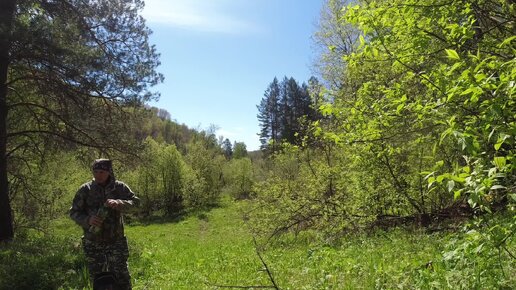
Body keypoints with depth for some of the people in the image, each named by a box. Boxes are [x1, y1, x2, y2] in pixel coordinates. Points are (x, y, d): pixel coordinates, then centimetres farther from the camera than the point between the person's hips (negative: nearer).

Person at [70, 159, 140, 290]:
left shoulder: (120, 187, -3)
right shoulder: (85, 189, -2)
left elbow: (135, 202, -12)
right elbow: (74, 212, 1)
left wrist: (119, 203, -31)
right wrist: (87, 220, -19)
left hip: (116, 241, -1)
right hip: (93, 243, 1)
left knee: (121, 277, -1)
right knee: (97, 278, 12)